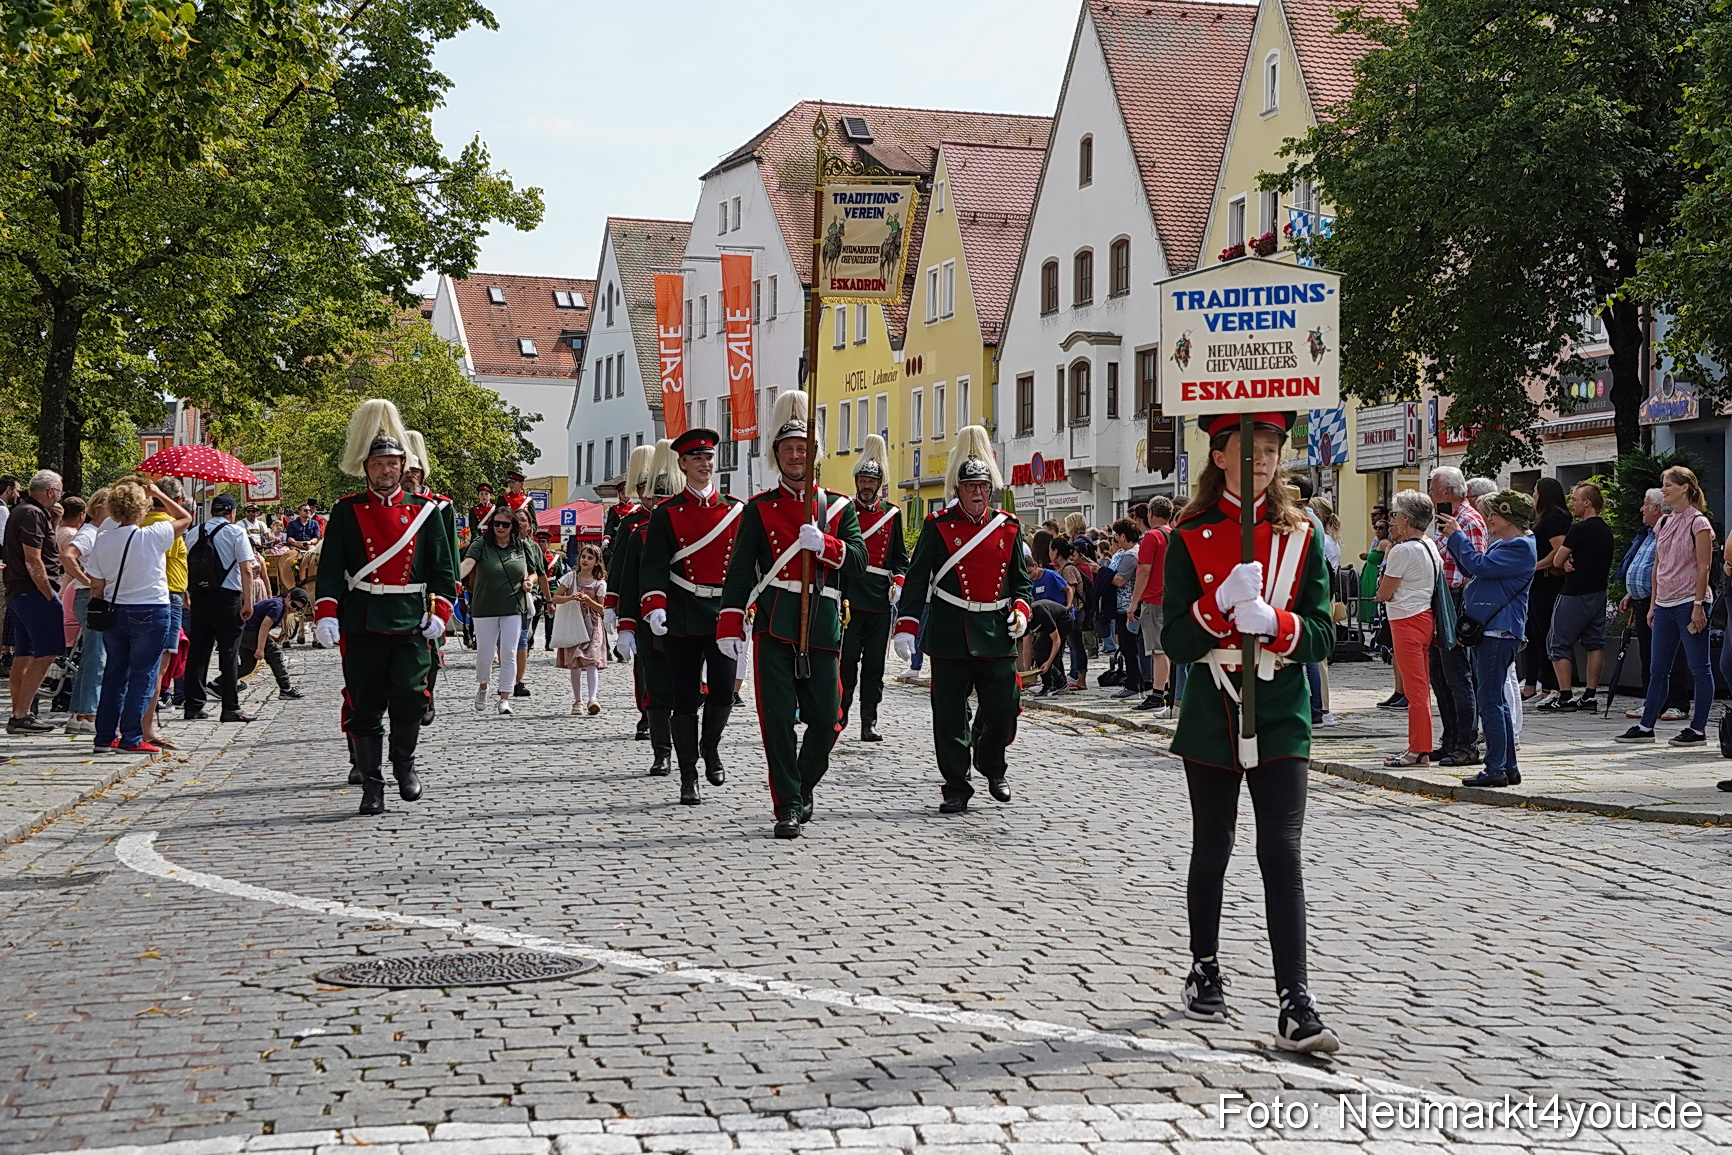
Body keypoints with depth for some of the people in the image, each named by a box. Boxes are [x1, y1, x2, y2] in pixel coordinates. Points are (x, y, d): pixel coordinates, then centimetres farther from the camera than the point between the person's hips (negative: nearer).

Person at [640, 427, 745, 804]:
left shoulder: (737, 510, 8)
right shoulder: (667, 514, 2)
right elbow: (655, 567, -5)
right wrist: (654, 606, -21)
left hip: (724, 613, 1)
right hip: (683, 617, -1)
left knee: (723, 692, -7)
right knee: (686, 699, 1)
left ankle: (711, 746, 24)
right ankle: (688, 778, 11)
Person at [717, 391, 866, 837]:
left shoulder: (840, 507, 11)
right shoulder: (759, 509, 8)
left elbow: (858, 562, 1)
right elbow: (739, 570, 4)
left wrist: (823, 544, -17)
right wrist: (729, 626, -4)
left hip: (823, 627, 2)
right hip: (774, 627, -1)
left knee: (826, 718, 3)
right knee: (778, 717, -6)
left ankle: (803, 787, 27)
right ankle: (788, 807, 1)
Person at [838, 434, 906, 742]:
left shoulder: (893, 514, 11)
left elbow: (900, 556, 15)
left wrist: (898, 581, -3)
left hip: (881, 600, 2)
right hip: (849, 597, -2)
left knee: (875, 663, 4)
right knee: (847, 659, -4)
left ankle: (869, 723, 8)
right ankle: (839, 714, 9)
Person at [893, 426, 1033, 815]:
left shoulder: (1008, 527, 8)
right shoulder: (938, 527, 0)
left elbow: (1020, 579, 16)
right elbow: (917, 579, -2)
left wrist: (1020, 609, -3)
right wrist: (906, 626, -10)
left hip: (996, 634, 2)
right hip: (950, 633, -2)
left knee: (1002, 708, 1)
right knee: (950, 716, 0)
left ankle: (992, 766, 29)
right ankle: (957, 789, 10)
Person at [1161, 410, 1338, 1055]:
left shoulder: (1300, 536, 3)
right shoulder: (1191, 538, -1)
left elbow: (1322, 637, -1)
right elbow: (1177, 643, -7)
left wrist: (1272, 622, -21)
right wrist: (1222, 603, -25)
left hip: (1281, 716, 0)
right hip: (1212, 715, 0)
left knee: (1282, 852, -10)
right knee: (1212, 851, 12)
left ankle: (1296, 1009, -11)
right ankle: (1205, 975, 33)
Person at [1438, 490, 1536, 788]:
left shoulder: (1520, 546, -12)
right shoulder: (1504, 545, 20)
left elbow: (1479, 565, -20)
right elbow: (1472, 569, 26)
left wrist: (1457, 536, -8)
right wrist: (1454, 537, 16)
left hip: (1498, 632, -11)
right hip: (1486, 630, 11)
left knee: (1489, 700, -10)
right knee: (1495, 701, 13)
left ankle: (1496, 768, -7)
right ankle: (1508, 767, 18)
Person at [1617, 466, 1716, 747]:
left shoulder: (1698, 523, -7)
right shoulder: (1664, 523, 14)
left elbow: (1703, 568, -11)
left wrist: (1698, 605, -16)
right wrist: (1654, 604, 14)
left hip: (1689, 603, -8)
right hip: (1665, 605, 8)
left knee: (1699, 668, -1)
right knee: (1658, 669, 9)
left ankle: (1698, 729, 1)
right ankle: (1646, 726, 12)